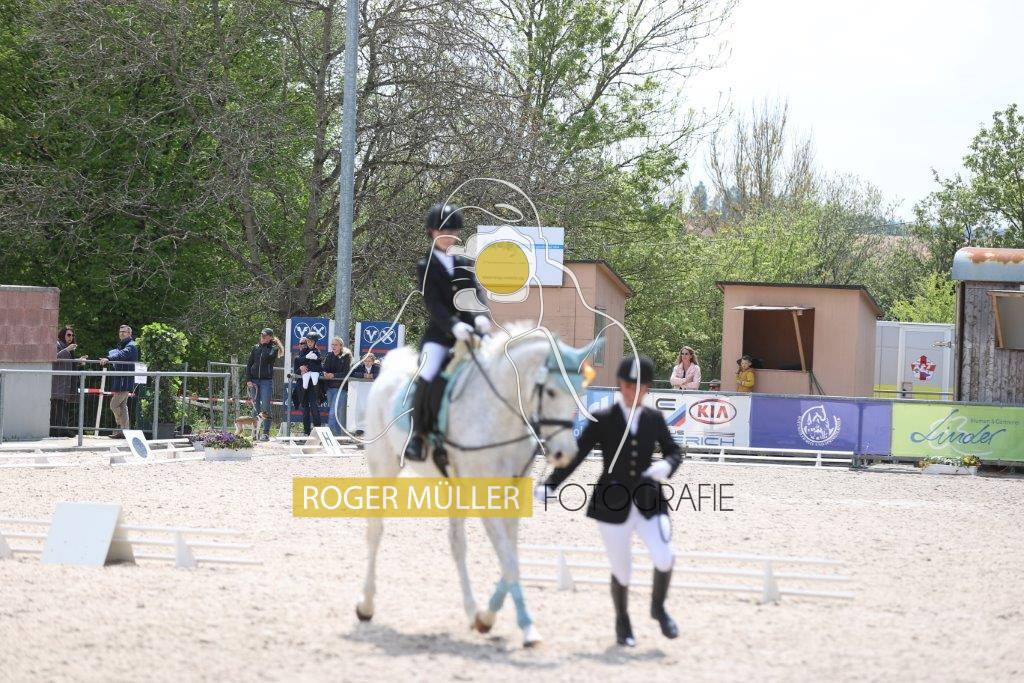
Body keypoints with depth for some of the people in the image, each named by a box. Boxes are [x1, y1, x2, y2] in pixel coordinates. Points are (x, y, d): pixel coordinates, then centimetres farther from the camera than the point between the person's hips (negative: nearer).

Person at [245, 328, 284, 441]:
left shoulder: (274, 349, 3)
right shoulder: (255, 348, 11)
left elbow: (268, 357, -19)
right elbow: (249, 365, 10)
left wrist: (265, 346, -6)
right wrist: (248, 380, -1)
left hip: (267, 381, -3)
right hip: (254, 381, 3)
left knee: (266, 408, -6)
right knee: (255, 407, 6)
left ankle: (266, 433, -4)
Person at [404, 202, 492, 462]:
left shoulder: (466, 264, 16)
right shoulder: (426, 267, 3)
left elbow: (477, 292, 0)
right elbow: (433, 304, -10)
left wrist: (481, 315, -23)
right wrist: (454, 326, -28)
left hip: (469, 331, 4)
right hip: (439, 334, -4)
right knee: (428, 376, -28)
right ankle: (418, 433, -18)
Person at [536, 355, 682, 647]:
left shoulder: (655, 419, 5)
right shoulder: (602, 420, -4)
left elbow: (674, 452, 14)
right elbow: (576, 455, -5)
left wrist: (667, 465, -11)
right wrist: (549, 486, -14)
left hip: (649, 501, 2)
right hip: (613, 505, -2)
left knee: (664, 558, -18)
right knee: (622, 571, 4)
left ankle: (658, 606, 12)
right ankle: (622, 620, 32)